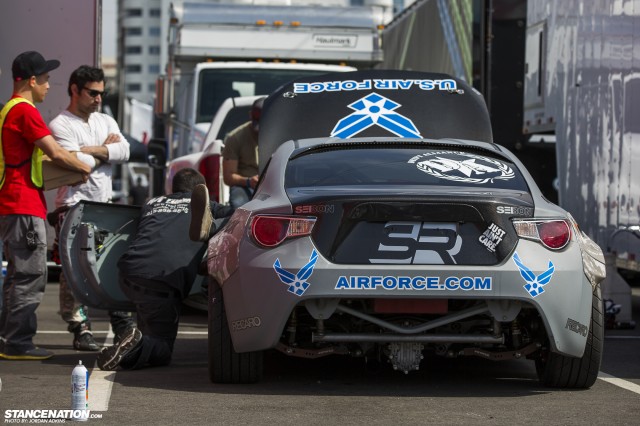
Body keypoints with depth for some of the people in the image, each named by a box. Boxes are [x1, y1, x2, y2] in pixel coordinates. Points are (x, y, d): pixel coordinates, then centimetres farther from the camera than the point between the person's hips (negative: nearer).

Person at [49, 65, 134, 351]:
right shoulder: (60, 126, -5)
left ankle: (122, 325, 10)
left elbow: (124, 151, -2)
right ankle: (81, 329, -4)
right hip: (74, 208, -6)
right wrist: (106, 149, -1)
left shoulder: (106, 121, 16)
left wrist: (90, 150, -12)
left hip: (104, 205, 6)